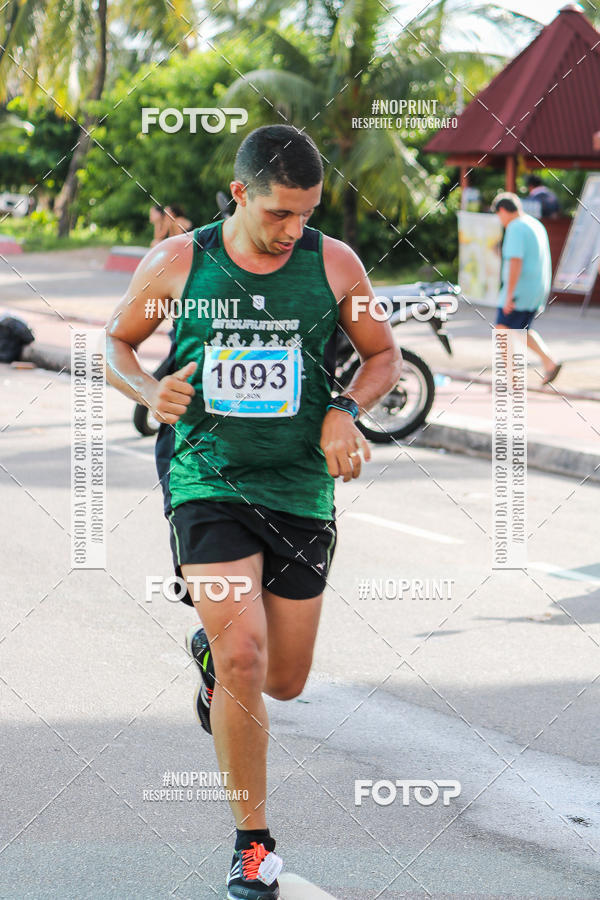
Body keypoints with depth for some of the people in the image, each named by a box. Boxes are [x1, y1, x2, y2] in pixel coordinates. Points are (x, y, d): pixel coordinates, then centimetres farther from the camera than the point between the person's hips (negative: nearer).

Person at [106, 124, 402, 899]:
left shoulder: (335, 265, -2)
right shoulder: (176, 264, -5)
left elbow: (383, 353, 10)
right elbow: (116, 341, 9)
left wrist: (346, 410, -9)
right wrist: (149, 391, -12)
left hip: (301, 487, 3)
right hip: (206, 481, -2)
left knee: (285, 680, 11)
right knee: (245, 659, -18)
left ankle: (208, 648, 48)